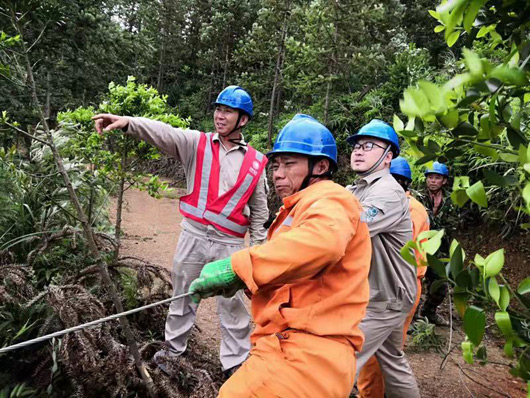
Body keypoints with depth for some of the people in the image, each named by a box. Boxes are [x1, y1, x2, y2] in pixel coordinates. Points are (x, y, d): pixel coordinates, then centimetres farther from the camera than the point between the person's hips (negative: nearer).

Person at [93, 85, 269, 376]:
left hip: (229, 245, -1)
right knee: (182, 297, 16)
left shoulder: (256, 162, 1)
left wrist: (257, 249, 7)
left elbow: (259, 210, 7)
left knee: (233, 306, 7)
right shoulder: (196, 143, 0)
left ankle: (236, 363, 25)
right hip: (193, 237, 1)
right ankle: (174, 349, 38)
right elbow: (163, 133, -17)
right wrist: (128, 122, -35)